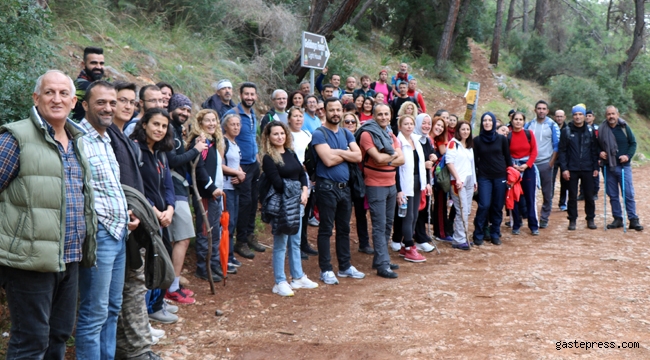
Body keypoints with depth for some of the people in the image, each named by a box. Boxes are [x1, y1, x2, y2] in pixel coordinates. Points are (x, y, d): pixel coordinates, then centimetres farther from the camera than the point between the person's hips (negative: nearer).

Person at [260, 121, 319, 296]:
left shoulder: (290, 153, 12)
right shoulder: (268, 158, -9)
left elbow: (302, 173, 10)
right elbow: (277, 184, -15)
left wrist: (304, 191, -6)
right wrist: (292, 195, -8)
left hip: (296, 202, 7)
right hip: (281, 204, -7)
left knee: (296, 241, 15)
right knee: (280, 244, -1)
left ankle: (298, 278, 26)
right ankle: (280, 283, 7)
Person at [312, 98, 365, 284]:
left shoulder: (346, 134, 11)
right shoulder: (319, 134, -9)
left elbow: (358, 156, -1)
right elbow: (328, 160, -21)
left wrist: (339, 152, -12)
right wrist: (347, 154, -7)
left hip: (344, 186, 7)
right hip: (327, 187, -6)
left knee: (344, 228, 14)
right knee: (326, 229, 1)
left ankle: (345, 266, 25)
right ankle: (325, 269, 9)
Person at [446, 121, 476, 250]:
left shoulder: (470, 145, 18)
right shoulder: (453, 143, -4)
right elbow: (449, 162, -12)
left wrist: (475, 180, 17)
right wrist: (457, 178, -18)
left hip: (469, 181, 7)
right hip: (458, 181, -7)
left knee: (467, 211, 8)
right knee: (462, 211, -10)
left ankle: (463, 237, 15)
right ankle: (459, 240, -5)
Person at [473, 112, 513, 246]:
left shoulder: (502, 139, 3)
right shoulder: (477, 140, 2)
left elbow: (508, 158, 8)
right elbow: (475, 160, 3)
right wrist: (474, 179, -1)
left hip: (500, 177, 1)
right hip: (484, 177, -1)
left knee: (498, 207, 4)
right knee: (484, 206, -10)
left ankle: (495, 234, 16)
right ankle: (478, 235, 3)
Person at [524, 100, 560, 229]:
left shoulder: (552, 125, 0)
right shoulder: (528, 125, 7)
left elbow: (556, 145, -1)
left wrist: (552, 161, -8)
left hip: (545, 163, -2)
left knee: (547, 193, 4)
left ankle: (544, 218, 11)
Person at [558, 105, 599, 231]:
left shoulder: (590, 131, 5)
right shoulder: (566, 131, 0)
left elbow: (594, 150, 6)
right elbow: (561, 151, -2)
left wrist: (595, 167, 0)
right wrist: (564, 168, -9)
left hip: (587, 169, 1)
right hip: (572, 169, -1)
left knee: (589, 196, 6)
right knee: (572, 196, 5)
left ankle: (590, 219, 18)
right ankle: (572, 220, 14)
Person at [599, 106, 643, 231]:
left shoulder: (624, 127, -1)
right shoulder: (602, 129, 2)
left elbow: (633, 143, 5)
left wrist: (628, 156, -10)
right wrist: (600, 153, -6)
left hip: (624, 166, -2)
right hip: (609, 167, 2)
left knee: (628, 194, -4)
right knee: (612, 195, 7)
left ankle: (633, 220, 3)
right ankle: (618, 219, 17)